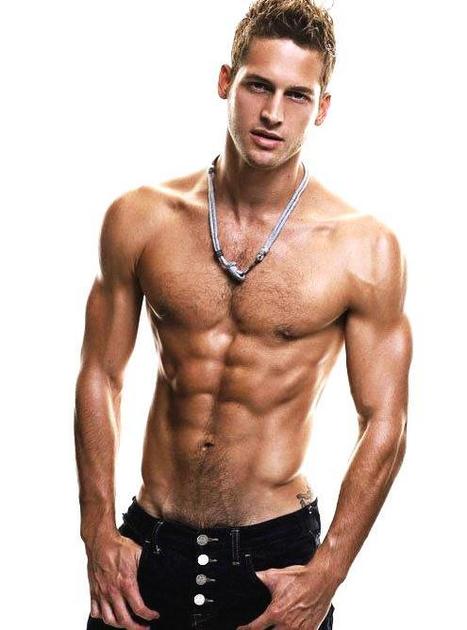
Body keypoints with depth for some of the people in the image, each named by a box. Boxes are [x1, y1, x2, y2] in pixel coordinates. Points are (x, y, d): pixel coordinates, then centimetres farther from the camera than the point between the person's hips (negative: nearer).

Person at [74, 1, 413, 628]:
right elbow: (100, 376, 4)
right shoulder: (140, 218, -2)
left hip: (276, 553, -1)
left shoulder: (365, 247, -9)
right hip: (149, 546, 2)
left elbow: (384, 424, -5)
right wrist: (99, 533, -1)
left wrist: (327, 575, -9)